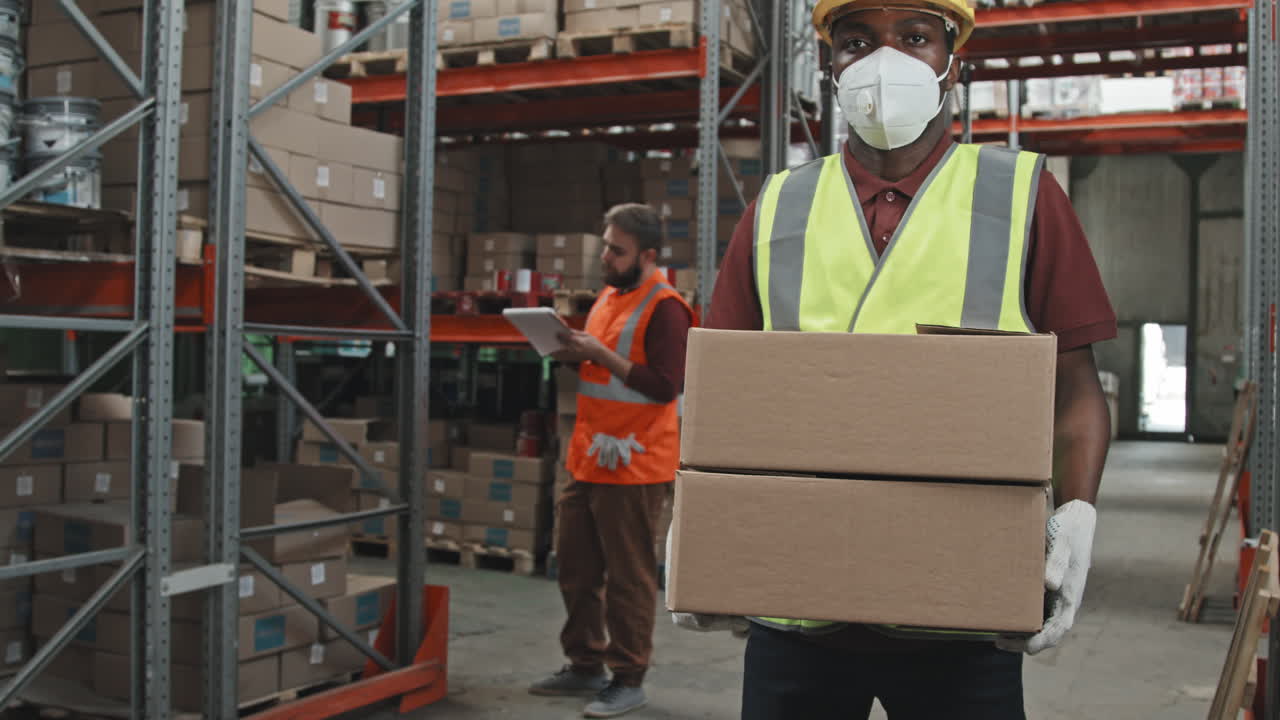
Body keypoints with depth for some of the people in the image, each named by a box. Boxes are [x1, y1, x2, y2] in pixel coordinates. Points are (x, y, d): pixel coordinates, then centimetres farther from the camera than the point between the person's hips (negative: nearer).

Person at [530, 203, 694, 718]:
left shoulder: (664, 308, -12)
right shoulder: (608, 296, 15)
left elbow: (665, 385, -20)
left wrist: (600, 354, -21)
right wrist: (576, 355, 6)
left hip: (632, 465, -9)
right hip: (587, 459, 9)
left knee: (628, 578, 0)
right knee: (576, 568, 15)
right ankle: (584, 665, 28)